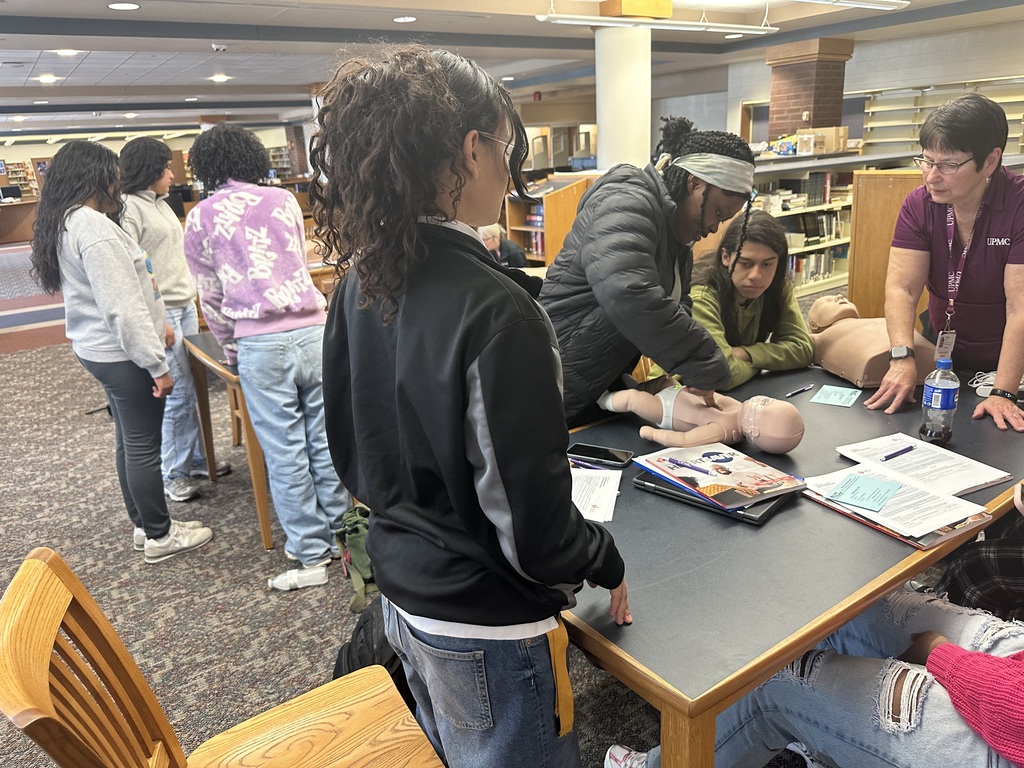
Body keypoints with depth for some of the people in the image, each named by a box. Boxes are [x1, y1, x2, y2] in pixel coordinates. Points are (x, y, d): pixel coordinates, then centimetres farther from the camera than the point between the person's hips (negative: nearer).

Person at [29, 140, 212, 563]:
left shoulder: (65, 223, 11)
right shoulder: (93, 226, -22)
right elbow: (122, 305, -25)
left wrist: (156, 324, 21)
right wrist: (157, 364, -21)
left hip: (100, 349, 10)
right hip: (122, 353, -10)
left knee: (128, 440, 18)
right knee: (143, 445, 2)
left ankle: (144, 525, 32)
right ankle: (159, 535, 16)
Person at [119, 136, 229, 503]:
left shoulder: (160, 203, 15)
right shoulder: (128, 208, -12)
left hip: (186, 307, 8)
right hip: (160, 312, -8)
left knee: (192, 388, 12)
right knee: (177, 393, -4)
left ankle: (197, 458, 24)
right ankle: (174, 475, 10)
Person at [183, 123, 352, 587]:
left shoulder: (199, 219, 4)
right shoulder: (284, 200, 10)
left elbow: (211, 297, 11)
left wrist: (230, 348, 25)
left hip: (261, 343, -2)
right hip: (314, 329, 3)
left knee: (284, 450, 8)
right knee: (326, 439, 12)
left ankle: (310, 550, 19)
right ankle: (338, 532, 25)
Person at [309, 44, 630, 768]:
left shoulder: (360, 285, -5)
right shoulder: (495, 312, -29)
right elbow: (533, 531, -25)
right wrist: (607, 561, -5)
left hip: (403, 593, 8)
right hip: (485, 630, -7)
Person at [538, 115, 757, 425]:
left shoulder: (676, 232, 13)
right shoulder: (626, 201, -19)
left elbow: (676, 306, 15)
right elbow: (630, 297, -35)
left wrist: (694, 374, -5)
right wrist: (705, 370, -27)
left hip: (602, 388, 10)